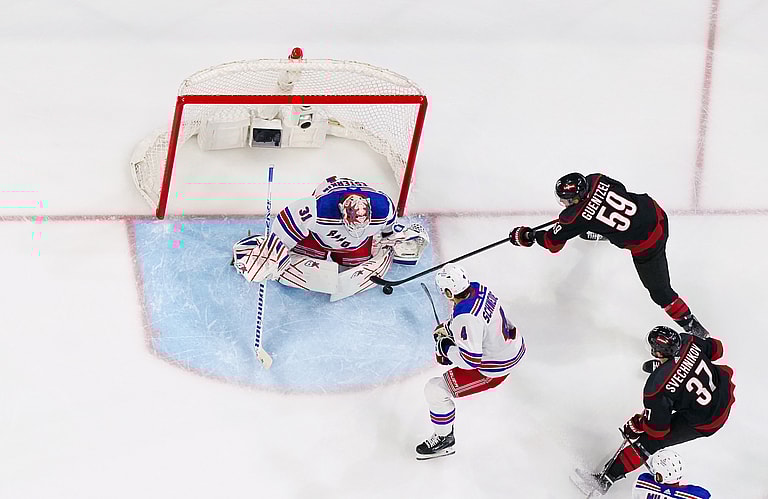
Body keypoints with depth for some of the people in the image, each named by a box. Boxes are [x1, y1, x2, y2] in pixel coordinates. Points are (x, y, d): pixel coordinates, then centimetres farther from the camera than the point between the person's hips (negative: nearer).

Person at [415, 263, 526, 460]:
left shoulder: (466, 319, -34)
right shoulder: (477, 288, -8)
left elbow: (470, 361, -30)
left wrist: (445, 348, -15)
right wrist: (449, 327, 10)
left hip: (494, 369, -9)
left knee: (435, 390, -5)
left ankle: (444, 439, 12)